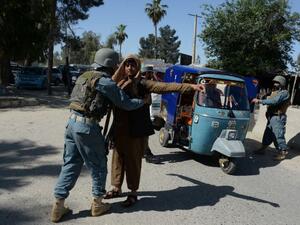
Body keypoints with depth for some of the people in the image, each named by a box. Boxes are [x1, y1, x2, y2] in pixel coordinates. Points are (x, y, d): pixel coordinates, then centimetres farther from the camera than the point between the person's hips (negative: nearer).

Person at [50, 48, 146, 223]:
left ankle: (58, 206, 19)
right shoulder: (105, 81, -10)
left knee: (70, 164, 14)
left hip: (72, 122, 8)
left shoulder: (85, 76, 15)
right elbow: (127, 104, -8)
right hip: (88, 126, -8)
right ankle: (97, 204, 22)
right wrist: (144, 100, 8)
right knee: (98, 165, 9)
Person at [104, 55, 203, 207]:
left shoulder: (142, 83, -7)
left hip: (135, 130, -4)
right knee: (118, 158, 14)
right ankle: (116, 188, 32)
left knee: (133, 160, 4)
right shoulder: (118, 82, 7)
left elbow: (164, 86, -16)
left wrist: (190, 87, -24)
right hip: (119, 129, 4)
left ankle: (133, 193, 21)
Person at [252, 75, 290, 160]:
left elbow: (274, 101, -26)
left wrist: (260, 101, -28)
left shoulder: (284, 93, -12)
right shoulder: (274, 92, 17)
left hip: (278, 118, -9)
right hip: (271, 117, 9)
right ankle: (262, 149, 25)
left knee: (278, 135, -5)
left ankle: (282, 153, 6)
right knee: (267, 133, 15)